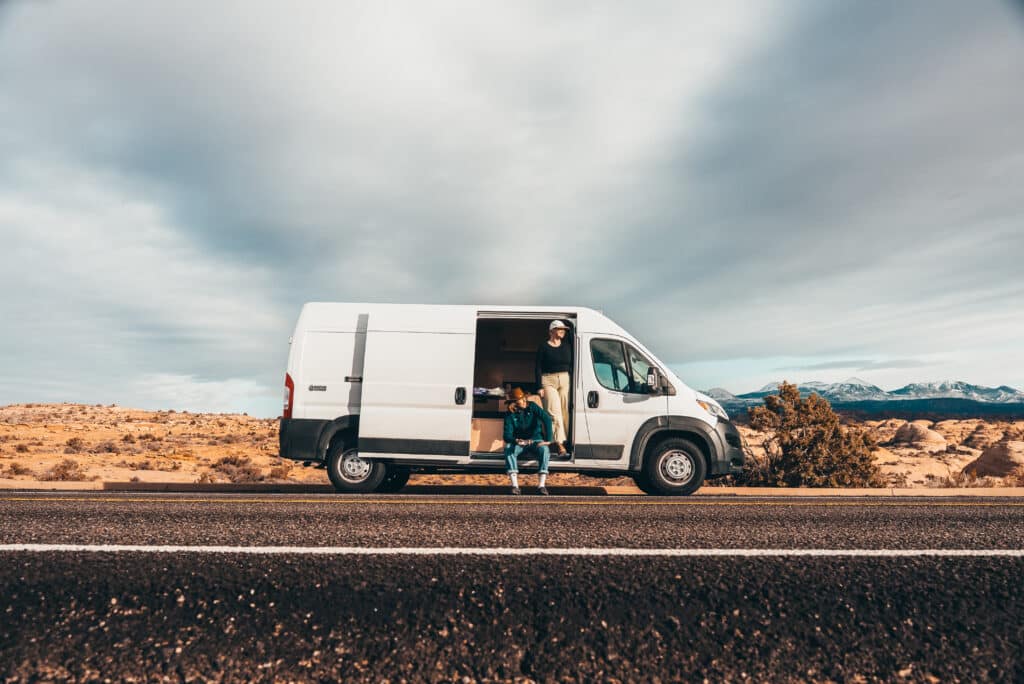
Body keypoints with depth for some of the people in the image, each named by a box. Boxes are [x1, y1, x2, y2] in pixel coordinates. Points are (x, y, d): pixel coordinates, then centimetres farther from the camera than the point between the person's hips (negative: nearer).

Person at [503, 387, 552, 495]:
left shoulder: (532, 406, -9)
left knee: (545, 449, -33)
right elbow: (507, 435, -13)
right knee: (508, 449, -31)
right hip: (519, 442, 1)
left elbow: (547, 419, -19)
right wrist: (516, 440, -36)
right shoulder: (510, 414, -8)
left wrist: (547, 440, -27)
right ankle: (515, 485, -32)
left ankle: (542, 485, -33)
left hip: (535, 440, 0)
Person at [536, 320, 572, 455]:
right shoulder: (543, 346, -1)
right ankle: (559, 442, -13)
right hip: (548, 381, -3)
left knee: (565, 411, 3)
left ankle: (565, 440, 9)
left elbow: (572, 364, 12)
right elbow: (538, 368, -2)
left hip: (565, 380, 4)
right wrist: (539, 387, -8)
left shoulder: (567, 345, 10)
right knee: (555, 411, -10)